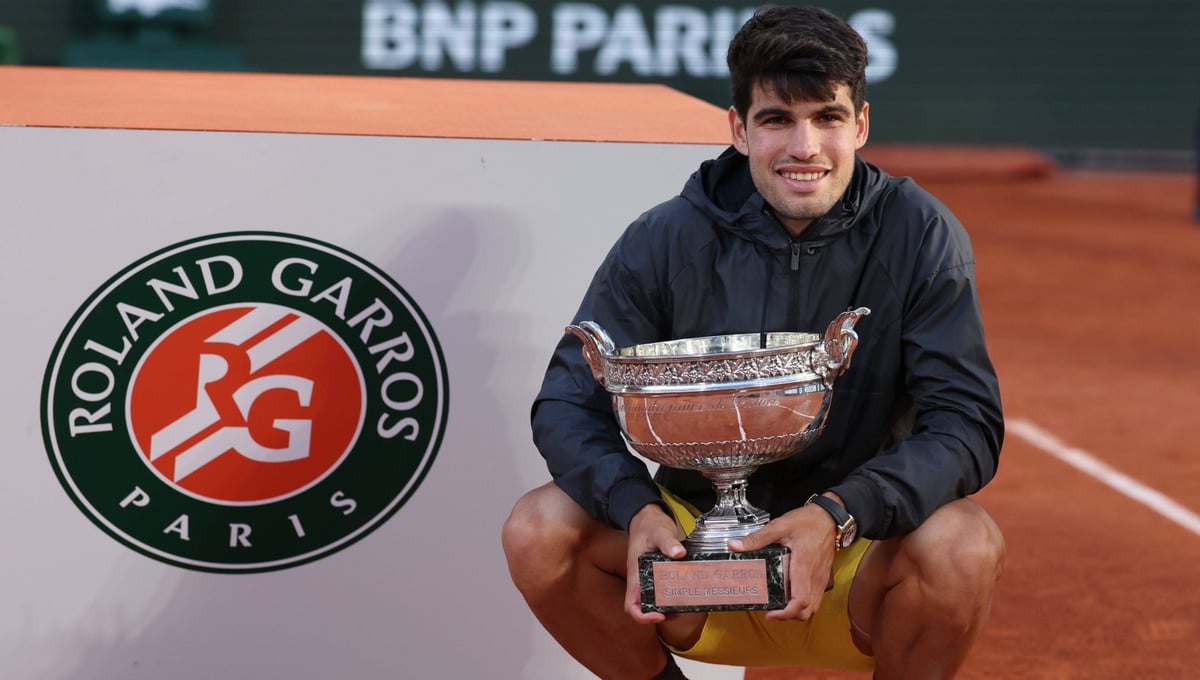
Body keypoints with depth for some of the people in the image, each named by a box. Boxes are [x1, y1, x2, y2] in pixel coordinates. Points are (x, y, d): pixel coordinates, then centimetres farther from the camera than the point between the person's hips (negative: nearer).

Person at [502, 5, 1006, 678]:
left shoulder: (920, 235, -10)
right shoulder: (665, 241, -7)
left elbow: (969, 423, -16)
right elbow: (568, 406, -7)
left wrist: (839, 513, -33)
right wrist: (637, 509, -29)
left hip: (853, 572, -1)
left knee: (965, 542, -32)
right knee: (538, 530, -22)